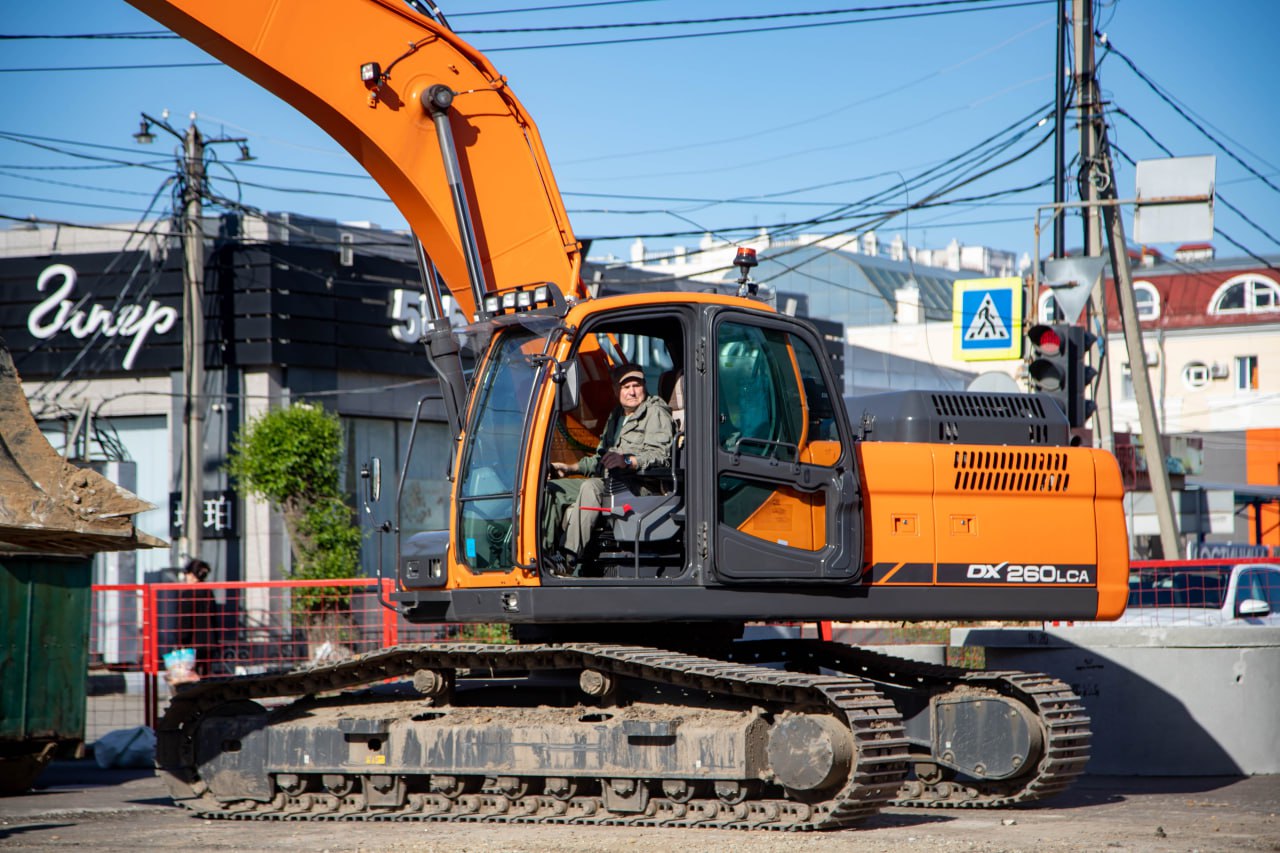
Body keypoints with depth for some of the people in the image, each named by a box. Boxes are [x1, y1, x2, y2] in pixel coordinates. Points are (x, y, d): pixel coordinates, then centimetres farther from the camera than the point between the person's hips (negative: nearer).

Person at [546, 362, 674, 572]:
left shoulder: (656, 413, 1)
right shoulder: (616, 416, 27)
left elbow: (660, 456, -14)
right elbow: (600, 459, 34)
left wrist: (628, 461, -30)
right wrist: (570, 467, 20)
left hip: (640, 485, -9)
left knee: (591, 487, -37)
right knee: (553, 489, -5)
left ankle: (569, 557, -44)